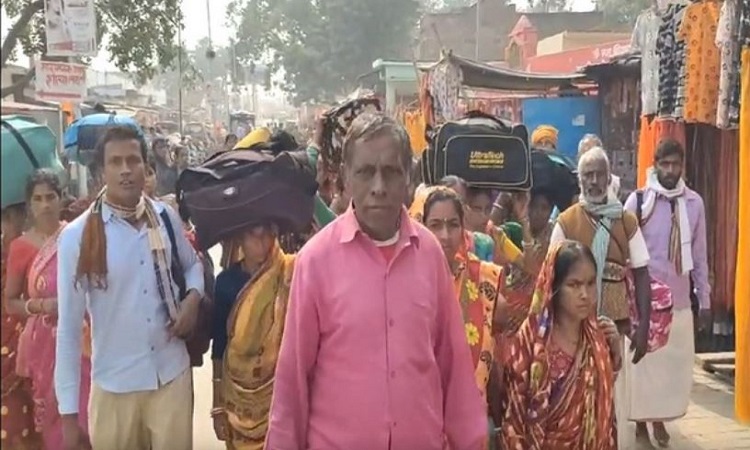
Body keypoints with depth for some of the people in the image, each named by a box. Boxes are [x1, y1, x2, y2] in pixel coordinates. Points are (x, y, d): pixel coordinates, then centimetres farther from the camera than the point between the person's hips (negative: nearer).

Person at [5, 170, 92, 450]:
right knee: (55, 416, 8)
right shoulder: (21, 247, -5)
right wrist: (41, 305, -14)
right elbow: (10, 303, 3)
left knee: (89, 411, 3)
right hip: (46, 343, -1)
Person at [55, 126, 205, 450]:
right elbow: (69, 327, -8)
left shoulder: (165, 217, -1)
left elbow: (192, 264, 19)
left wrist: (193, 297, -4)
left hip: (172, 374, 2)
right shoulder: (77, 236, -10)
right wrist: (69, 412, -8)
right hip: (114, 385, -2)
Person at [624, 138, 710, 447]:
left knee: (676, 363, 8)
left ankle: (660, 419, 25)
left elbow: (699, 255, 8)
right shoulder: (638, 200, -7)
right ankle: (641, 421, 19)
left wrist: (705, 299, 9)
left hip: (679, 300, 3)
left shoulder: (694, 202, 3)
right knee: (644, 362, 4)